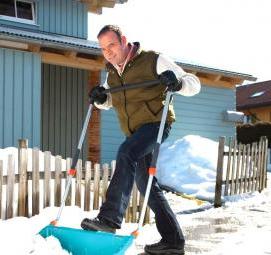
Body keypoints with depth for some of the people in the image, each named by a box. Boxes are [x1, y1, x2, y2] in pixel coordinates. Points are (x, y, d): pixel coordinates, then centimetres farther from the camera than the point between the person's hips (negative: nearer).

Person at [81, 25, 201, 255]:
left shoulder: (153, 60, -7)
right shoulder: (112, 72, 12)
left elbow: (194, 83, -6)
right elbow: (108, 102, 28)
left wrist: (177, 83, -29)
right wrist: (100, 98, 4)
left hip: (156, 123, -8)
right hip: (135, 132, 8)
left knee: (126, 153, -33)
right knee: (146, 184, 7)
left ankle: (110, 217, -36)